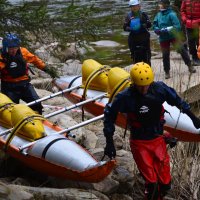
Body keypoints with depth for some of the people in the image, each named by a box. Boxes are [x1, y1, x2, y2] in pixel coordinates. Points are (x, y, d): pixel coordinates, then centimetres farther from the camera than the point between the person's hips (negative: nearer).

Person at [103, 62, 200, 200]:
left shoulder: (160, 89, -11)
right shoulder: (125, 97, -18)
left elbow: (176, 100, 8)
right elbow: (109, 114, -5)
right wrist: (109, 141, -4)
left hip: (158, 141, 3)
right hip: (139, 143, -3)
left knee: (165, 183, 4)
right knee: (152, 183, -8)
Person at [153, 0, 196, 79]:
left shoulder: (171, 14, -18)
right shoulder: (158, 15, -1)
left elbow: (177, 27, -22)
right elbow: (155, 25, 9)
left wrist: (166, 30, -26)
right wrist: (157, 30, -13)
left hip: (173, 36, -4)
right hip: (163, 38, 4)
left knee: (182, 50, -7)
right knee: (165, 55, 10)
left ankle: (190, 66, 8)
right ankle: (167, 72, 22)